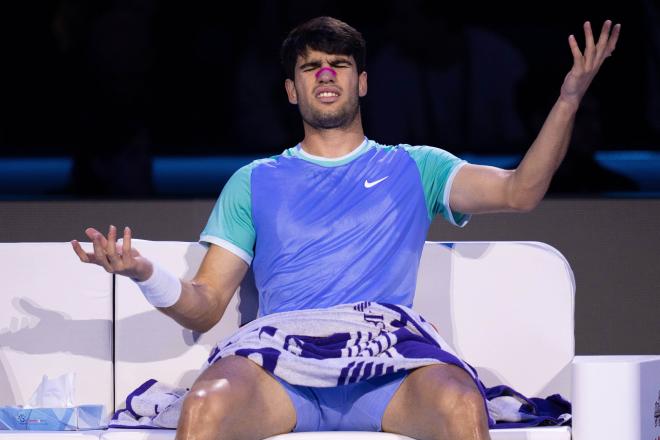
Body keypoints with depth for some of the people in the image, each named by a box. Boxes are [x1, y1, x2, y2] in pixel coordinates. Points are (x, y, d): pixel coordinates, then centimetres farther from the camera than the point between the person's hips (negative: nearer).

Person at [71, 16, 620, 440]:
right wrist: (146, 275, -2)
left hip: (387, 370, 0)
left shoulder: (413, 168, 23)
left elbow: (519, 192, 9)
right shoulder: (255, 182, 26)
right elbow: (205, 307, 20)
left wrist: (570, 98, -3)